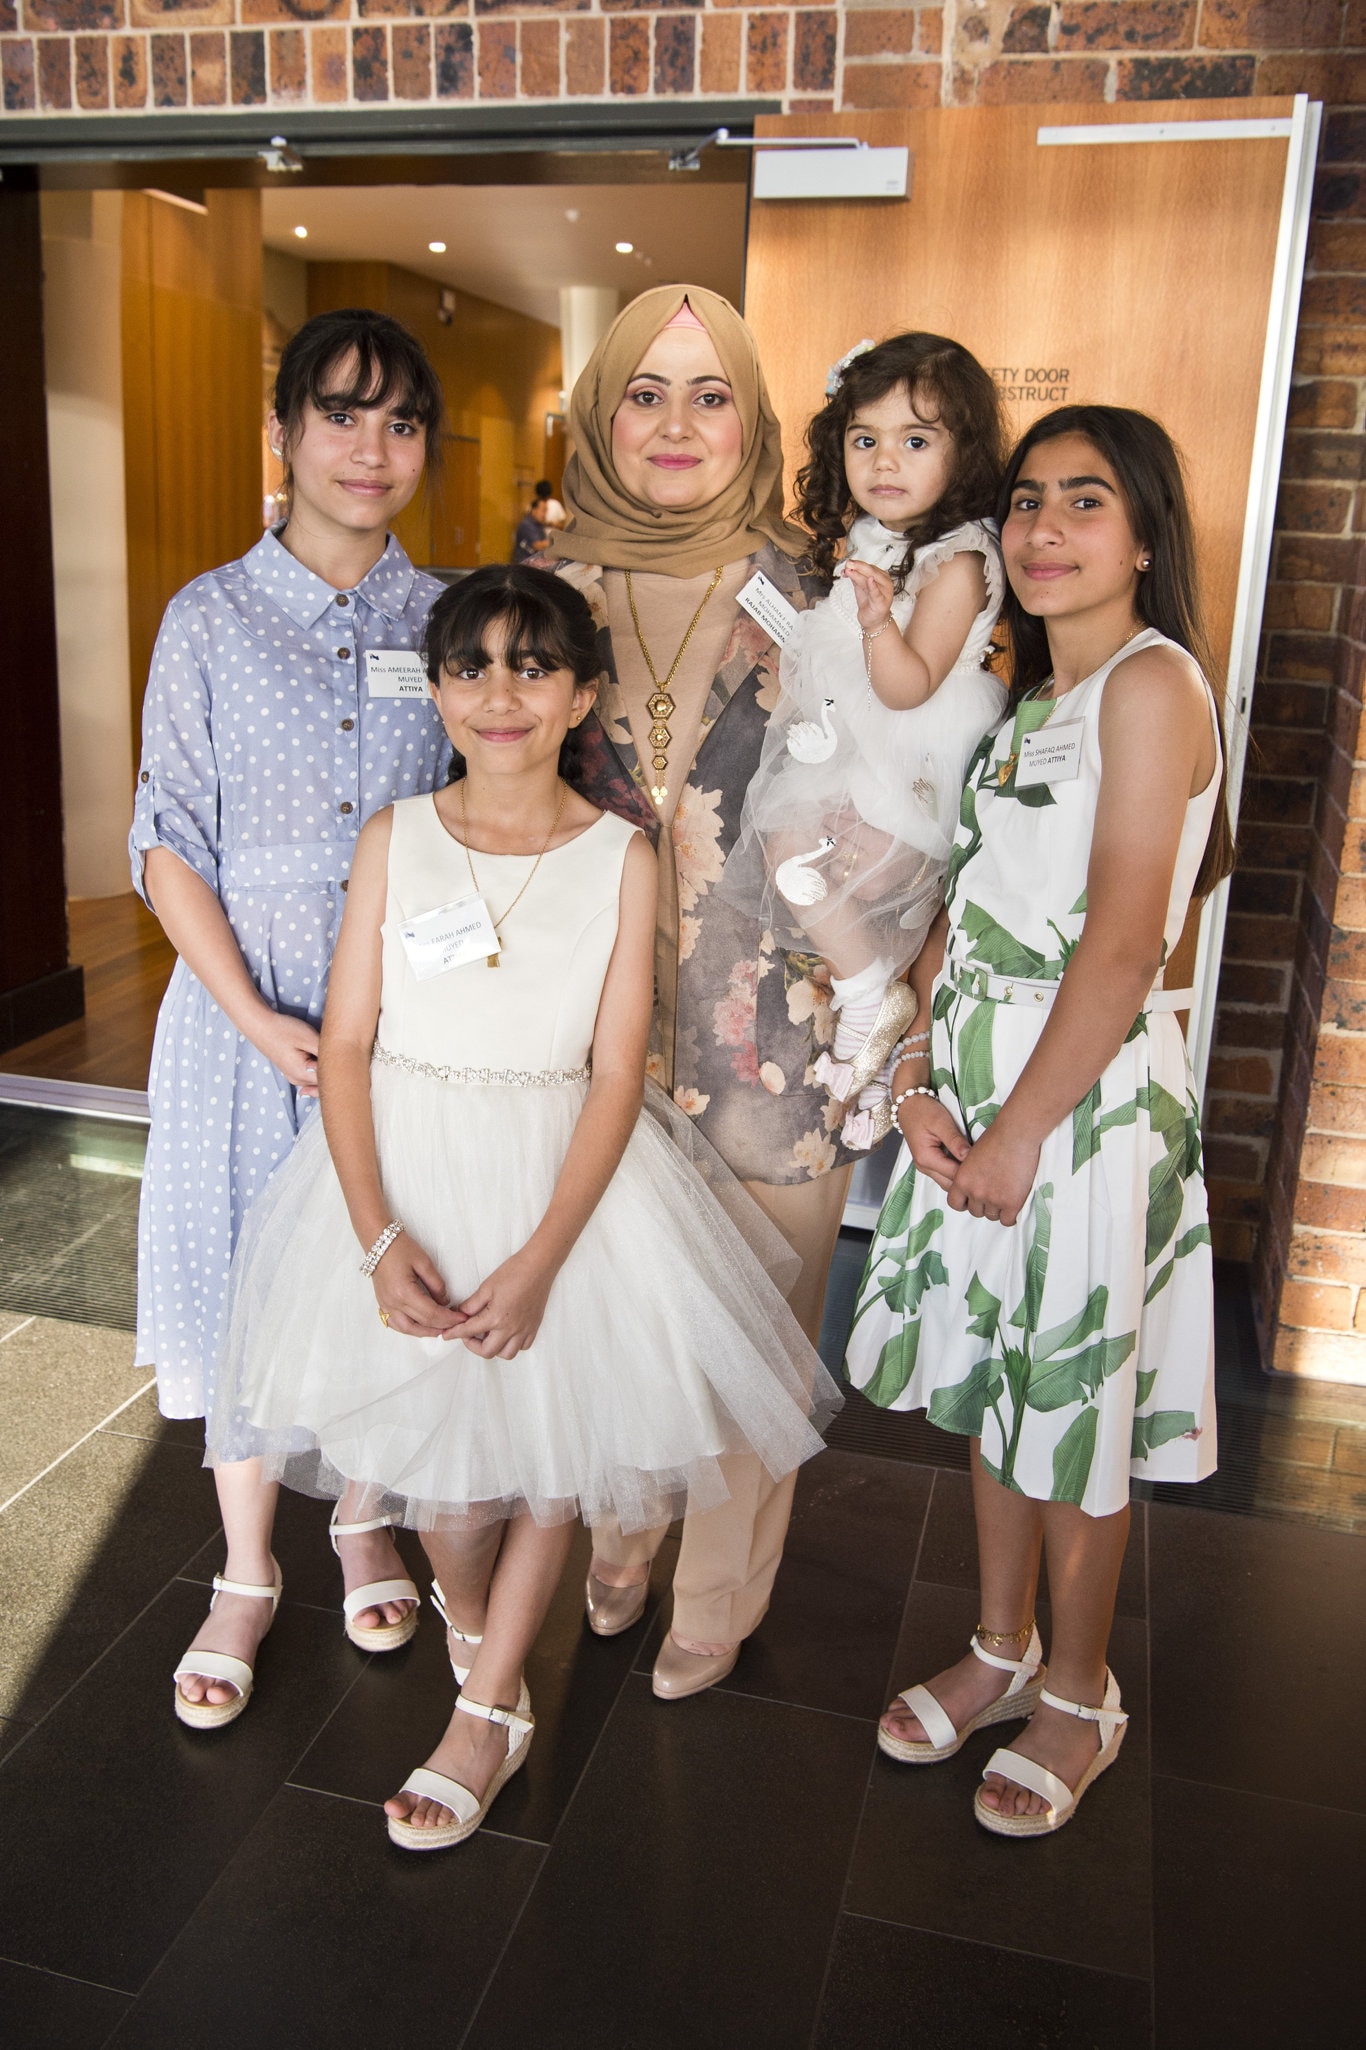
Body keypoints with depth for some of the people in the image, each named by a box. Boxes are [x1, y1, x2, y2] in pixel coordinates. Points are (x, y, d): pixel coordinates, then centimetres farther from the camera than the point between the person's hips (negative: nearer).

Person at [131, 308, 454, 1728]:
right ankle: (245, 1580, 26)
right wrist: (262, 1021, -14)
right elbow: (169, 846, -4)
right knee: (247, 1272, 7)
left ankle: (364, 1523, 37)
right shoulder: (211, 618, -2)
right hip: (247, 997, -1)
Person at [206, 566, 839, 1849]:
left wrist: (540, 1257, -18)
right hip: (405, 1168, 1)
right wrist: (379, 1237, -16)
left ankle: (487, 1710, 24)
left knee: (551, 1438, 4)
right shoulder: (394, 840, -2)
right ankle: (469, 1610, 35)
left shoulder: (621, 857, -5)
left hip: (563, 1176, 0)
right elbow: (346, 1045, -5)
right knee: (434, 1477, 1)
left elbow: (618, 1073, -8)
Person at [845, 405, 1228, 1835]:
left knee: (1074, 1410, 7)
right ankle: (1000, 1651, 37)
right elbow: (956, 914, 9)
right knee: (994, 1386, 17)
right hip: (978, 1086, 7)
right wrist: (919, 1085, -3)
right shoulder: (1025, 706, 14)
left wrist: (1021, 1131, -15)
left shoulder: (1152, 681, -12)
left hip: (1088, 1092, -7)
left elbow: (1120, 946, -18)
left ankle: (1080, 1700, 29)